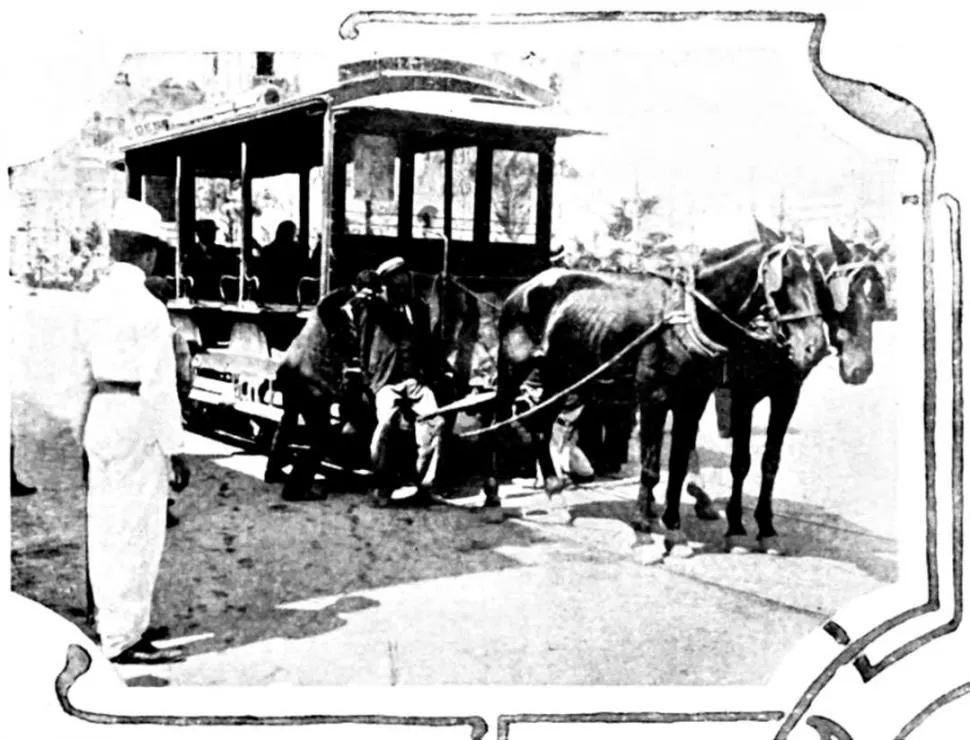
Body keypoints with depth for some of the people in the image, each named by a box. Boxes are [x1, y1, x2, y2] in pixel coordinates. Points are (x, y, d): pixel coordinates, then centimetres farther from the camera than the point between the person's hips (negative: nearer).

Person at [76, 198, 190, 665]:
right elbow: (159, 386, -17)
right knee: (137, 529, 2)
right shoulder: (148, 309, -17)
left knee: (106, 523, 18)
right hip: (138, 420, -8)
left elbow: (86, 372, 13)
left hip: (100, 415, 8)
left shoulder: (94, 301, 6)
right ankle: (123, 638, 10)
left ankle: (109, 619, 35)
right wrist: (174, 450, -12)